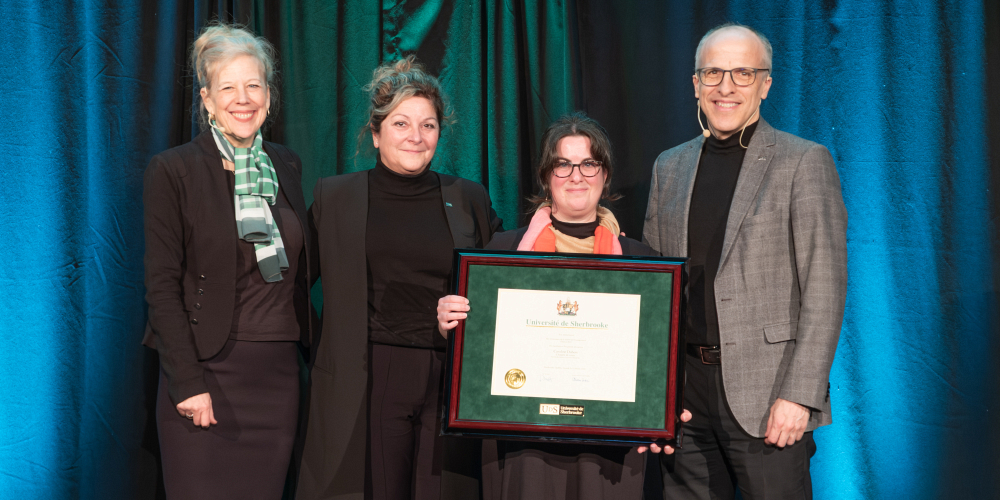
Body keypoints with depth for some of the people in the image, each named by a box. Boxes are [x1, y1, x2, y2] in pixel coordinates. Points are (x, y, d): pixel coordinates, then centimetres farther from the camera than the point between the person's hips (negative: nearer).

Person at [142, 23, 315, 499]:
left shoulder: (285, 165, 11)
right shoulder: (173, 170, -5)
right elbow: (162, 286, -8)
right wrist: (188, 384, -14)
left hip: (278, 376, 5)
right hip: (207, 373, -5)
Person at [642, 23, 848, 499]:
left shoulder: (804, 162, -3)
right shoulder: (669, 167, 13)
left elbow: (824, 292, -8)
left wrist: (798, 395, -15)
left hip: (765, 394, -4)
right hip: (682, 388, 5)